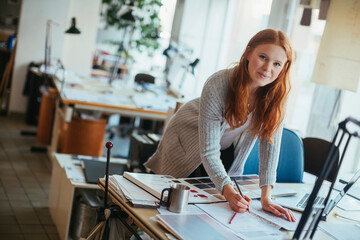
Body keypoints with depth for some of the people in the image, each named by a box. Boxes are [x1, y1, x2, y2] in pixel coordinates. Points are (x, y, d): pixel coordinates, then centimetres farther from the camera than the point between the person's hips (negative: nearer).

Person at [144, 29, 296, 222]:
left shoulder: (277, 91, -26)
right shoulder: (217, 86, -38)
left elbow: (270, 141, -22)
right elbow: (209, 152, -35)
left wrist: (266, 197, -31)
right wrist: (228, 192, -49)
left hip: (228, 149, 4)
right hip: (189, 139, -3)